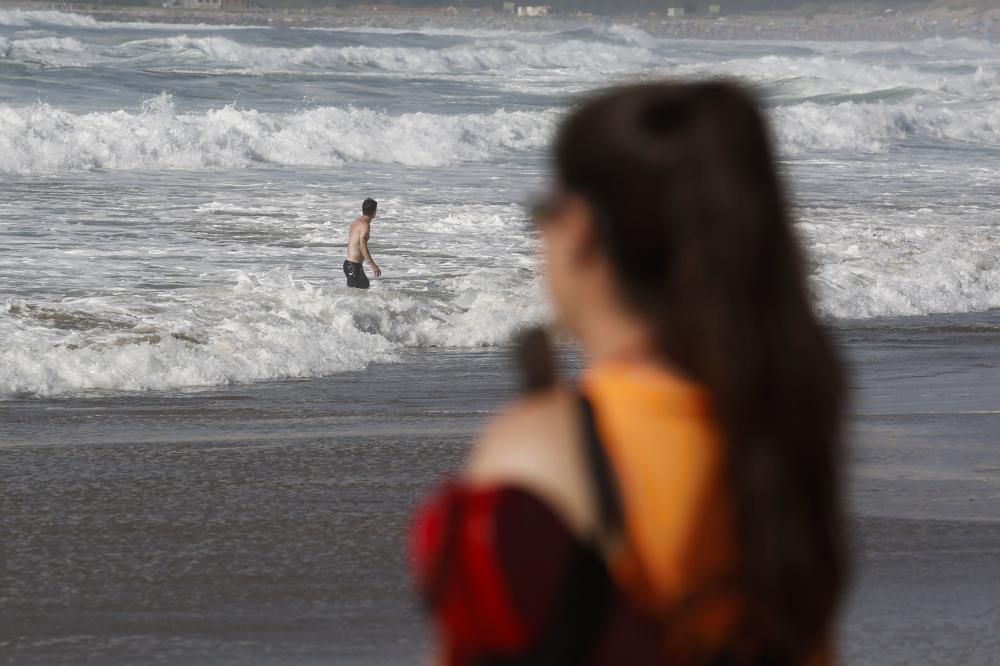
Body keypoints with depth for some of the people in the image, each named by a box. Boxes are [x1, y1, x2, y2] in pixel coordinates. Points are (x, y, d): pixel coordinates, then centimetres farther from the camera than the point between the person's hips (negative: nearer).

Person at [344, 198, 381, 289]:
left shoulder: (355, 222, 14)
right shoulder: (365, 225, -14)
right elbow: (363, 246, -24)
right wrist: (373, 265, -27)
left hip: (348, 263, 10)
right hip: (354, 265, -10)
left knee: (366, 286, 16)